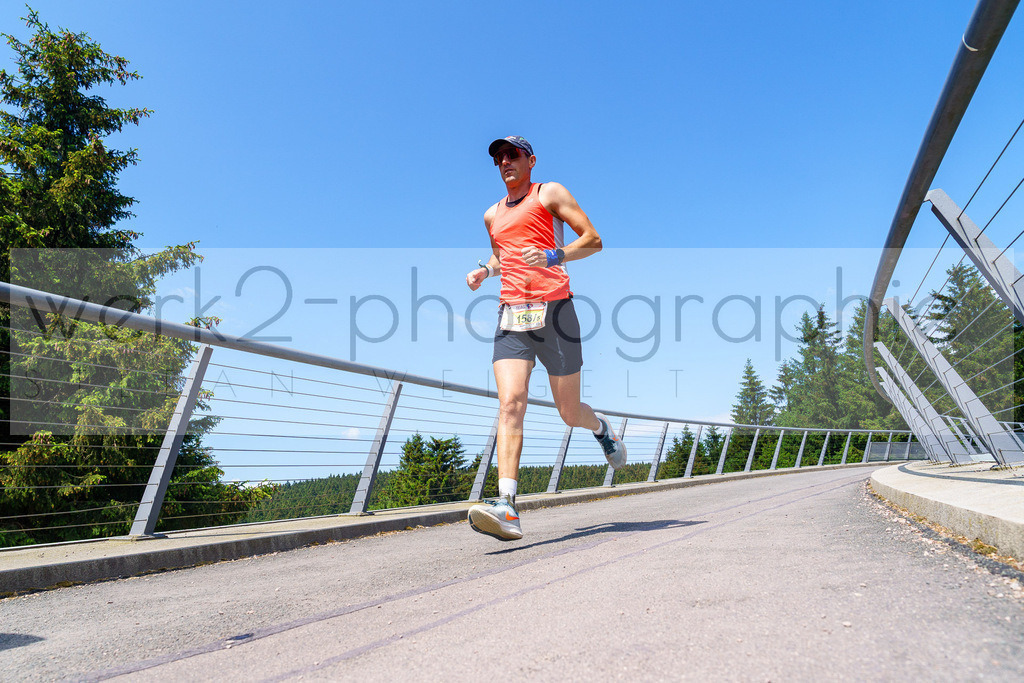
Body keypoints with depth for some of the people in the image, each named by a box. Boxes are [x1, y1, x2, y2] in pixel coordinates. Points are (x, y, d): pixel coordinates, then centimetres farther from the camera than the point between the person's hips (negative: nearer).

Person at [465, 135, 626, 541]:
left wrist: (553, 257, -17)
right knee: (510, 404, -16)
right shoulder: (492, 215, 22)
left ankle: (602, 428, 41)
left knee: (570, 413, 4)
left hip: (553, 310, -4)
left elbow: (593, 240, 0)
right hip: (510, 315, 4)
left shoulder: (549, 193, 6)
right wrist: (485, 270, 16)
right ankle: (506, 508, -22)